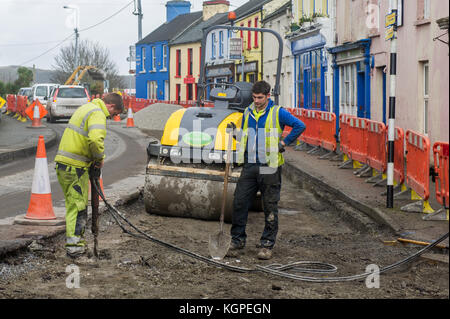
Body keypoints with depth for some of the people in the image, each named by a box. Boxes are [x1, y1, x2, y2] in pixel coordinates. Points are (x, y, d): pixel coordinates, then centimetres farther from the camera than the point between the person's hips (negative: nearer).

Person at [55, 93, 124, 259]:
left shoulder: (86, 108, 20)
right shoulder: (98, 114, -13)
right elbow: (96, 139, -29)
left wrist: (95, 157, 15)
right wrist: (99, 158, -11)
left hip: (63, 163, 9)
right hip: (75, 166, -9)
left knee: (72, 204, 15)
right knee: (78, 206, -3)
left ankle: (75, 240, 21)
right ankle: (74, 245, -1)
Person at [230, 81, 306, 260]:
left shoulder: (278, 113, -4)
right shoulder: (247, 113, 12)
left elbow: (300, 126, -7)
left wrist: (284, 143, -7)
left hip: (269, 168, -4)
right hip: (250, 166, 4)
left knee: (270, 208, 1)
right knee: (239, 203, 1)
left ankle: (267, 245, 9)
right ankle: (237, 240, 13)